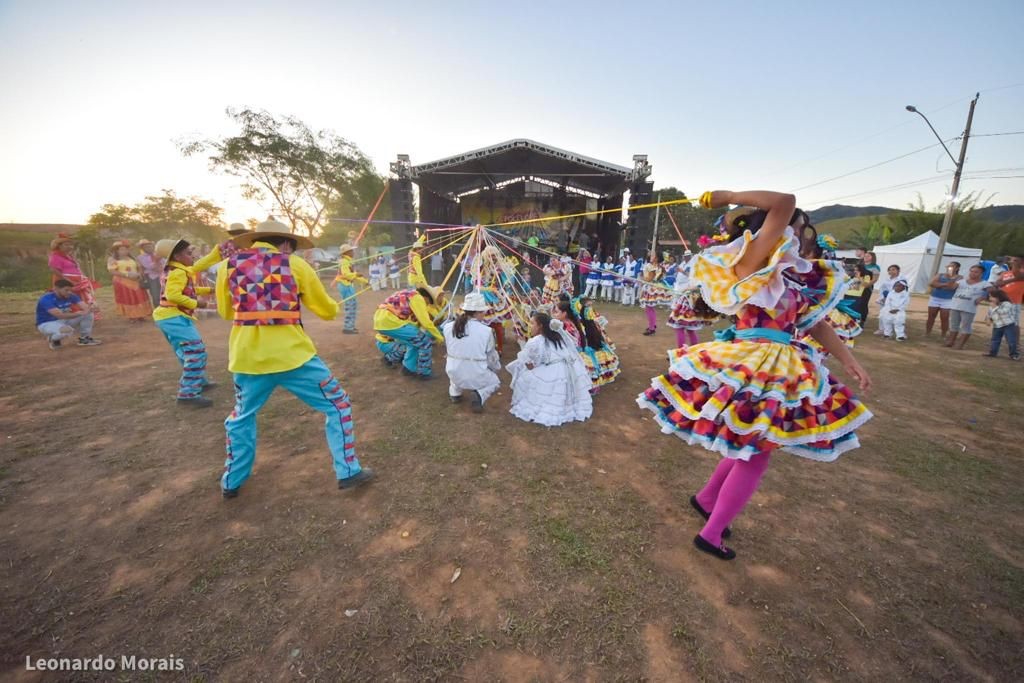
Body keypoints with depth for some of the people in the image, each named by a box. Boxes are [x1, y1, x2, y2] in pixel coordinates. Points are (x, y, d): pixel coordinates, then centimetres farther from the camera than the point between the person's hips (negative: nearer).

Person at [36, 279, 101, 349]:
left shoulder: (71, 296, -8)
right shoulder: (46, 299, -26)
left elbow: (85, 307, -20)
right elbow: (60, 315, -38)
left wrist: (91, 308, -44)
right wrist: (79, 313, -48)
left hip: (64, 320, 6)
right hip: (47, 323, -6)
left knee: (88, 314, -14)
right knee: (67, 330, -38)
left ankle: (84, 338, 1)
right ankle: (53, 339, -1)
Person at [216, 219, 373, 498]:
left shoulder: (229, 264, 10)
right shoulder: (294, 264, 3)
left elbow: (225, 312, 22)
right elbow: (327, 310, 9)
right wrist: (334, 307, 31)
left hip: (247, 356, 4)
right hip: (291, 354, -3)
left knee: (242, 415, 27)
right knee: (337, 404, 10)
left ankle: (232, 481, 39)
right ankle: (348, 472, 13)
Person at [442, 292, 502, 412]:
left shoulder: (448, 327, -7)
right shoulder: (486, 331, -16)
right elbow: (492, 359, -4)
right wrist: (497, 367, 18)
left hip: (454, 376, 4)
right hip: (477, 378, -4)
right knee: (495, 382, 28)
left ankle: (454, 393, 18)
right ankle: (480, 396, -2)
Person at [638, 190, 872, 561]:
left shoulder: (790, 274, 13)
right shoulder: (750, 264, -14)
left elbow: (814, 322, 17)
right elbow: (784, 203, -25)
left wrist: (849, 361, 16)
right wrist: (730, 196, -14)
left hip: (780, 369, 9)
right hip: (752, 369, -9)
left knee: (752, 448, 20)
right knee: (754, 457, 3)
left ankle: (705, 499, 42)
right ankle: (711, 534, 22)